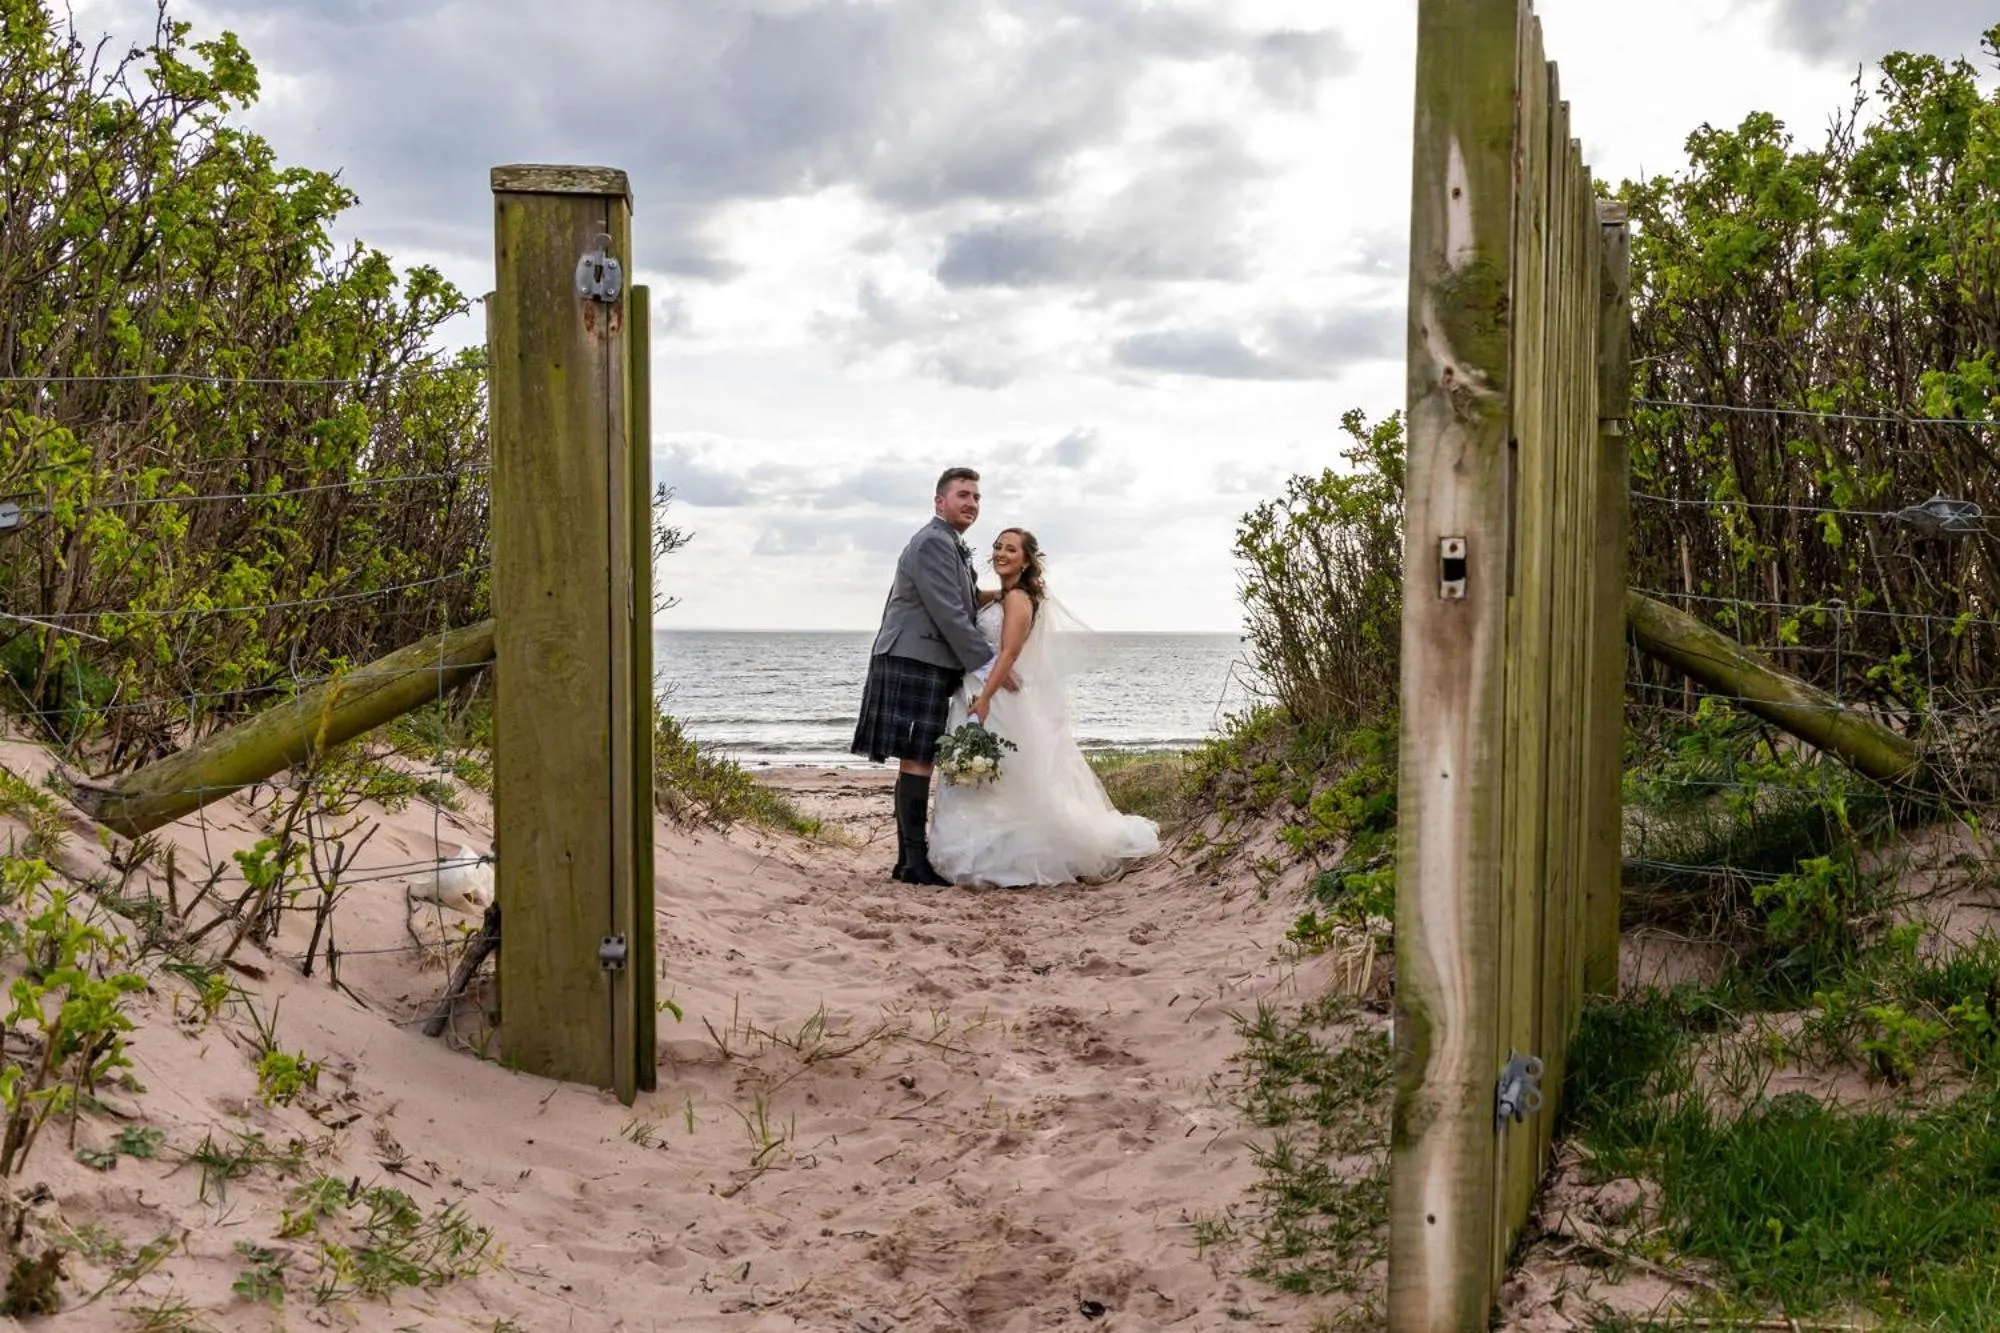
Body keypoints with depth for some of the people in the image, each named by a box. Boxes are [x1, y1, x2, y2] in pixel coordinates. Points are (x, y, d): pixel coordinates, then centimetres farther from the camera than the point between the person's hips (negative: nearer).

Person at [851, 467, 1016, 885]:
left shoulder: (953, 547, 22)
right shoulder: (933, 543, -12)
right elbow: (948, 614, -18)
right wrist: (989, 664, -17)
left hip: (929, 666, 10)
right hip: (915, 663, -10)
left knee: (919, 761, 10)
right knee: (917, 760, -10)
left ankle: (910, 857, 13)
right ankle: (914, 861, -10)